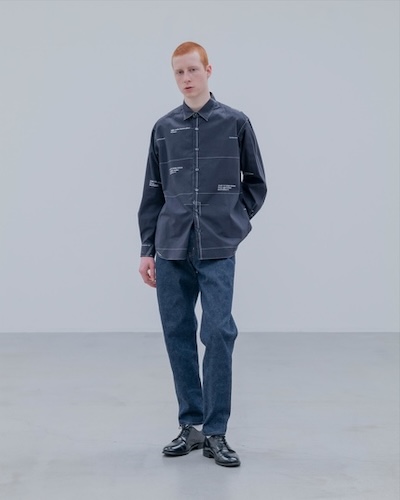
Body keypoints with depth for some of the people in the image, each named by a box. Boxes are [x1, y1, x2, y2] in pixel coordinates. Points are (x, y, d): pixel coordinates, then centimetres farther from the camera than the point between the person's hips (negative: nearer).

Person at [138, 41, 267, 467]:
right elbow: (152, 193, 12)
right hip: (171, 251, 3)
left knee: (218, 335, -7)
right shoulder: (164, 129, 9)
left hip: (217, 252, -2)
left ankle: (216, 433, 4)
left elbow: (255, 183, 11)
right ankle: (191, 425, 18)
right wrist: (147, 249, 9)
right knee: (178, 335, 6)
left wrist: (234, 222, 2)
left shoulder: (235, 123, 3)